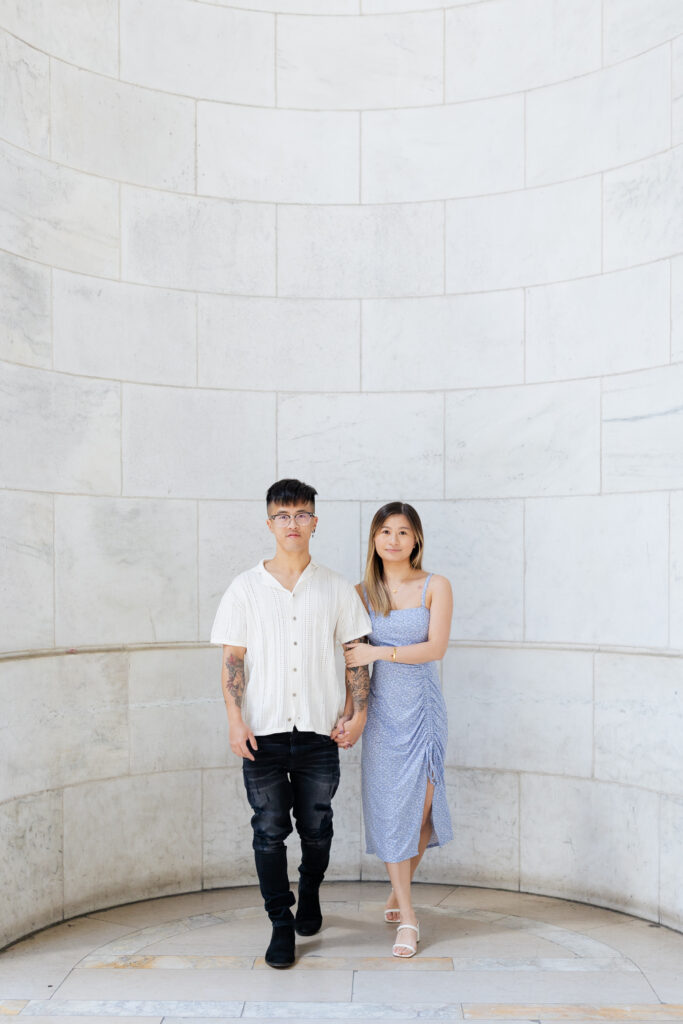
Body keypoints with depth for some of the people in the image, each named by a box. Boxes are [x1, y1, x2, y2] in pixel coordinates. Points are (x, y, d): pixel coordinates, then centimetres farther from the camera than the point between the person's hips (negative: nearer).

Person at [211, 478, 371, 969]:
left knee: (317, 827, 12)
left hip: (320, 731, 1)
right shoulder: (245, 588, 1)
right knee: (269, 831, 3)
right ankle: (281, 925, 20)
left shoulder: (337, 588, 3)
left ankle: (310, 895, 40)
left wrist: (358, 712, -1)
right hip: (264, 732, -1)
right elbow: (233, 659, 1)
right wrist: (236, 720, -8)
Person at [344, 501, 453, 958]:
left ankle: (399, 892, 29)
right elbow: (351, 653, 8)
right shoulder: (363, 592, 4)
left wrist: (380, 652, -17)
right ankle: (406, 915, 14)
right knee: (389, 807, 2)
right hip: (382, 709, 2)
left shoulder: (436, 587, -2)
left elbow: (436, 647, -11)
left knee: (420, 806, 1)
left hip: (422, 706, -1)